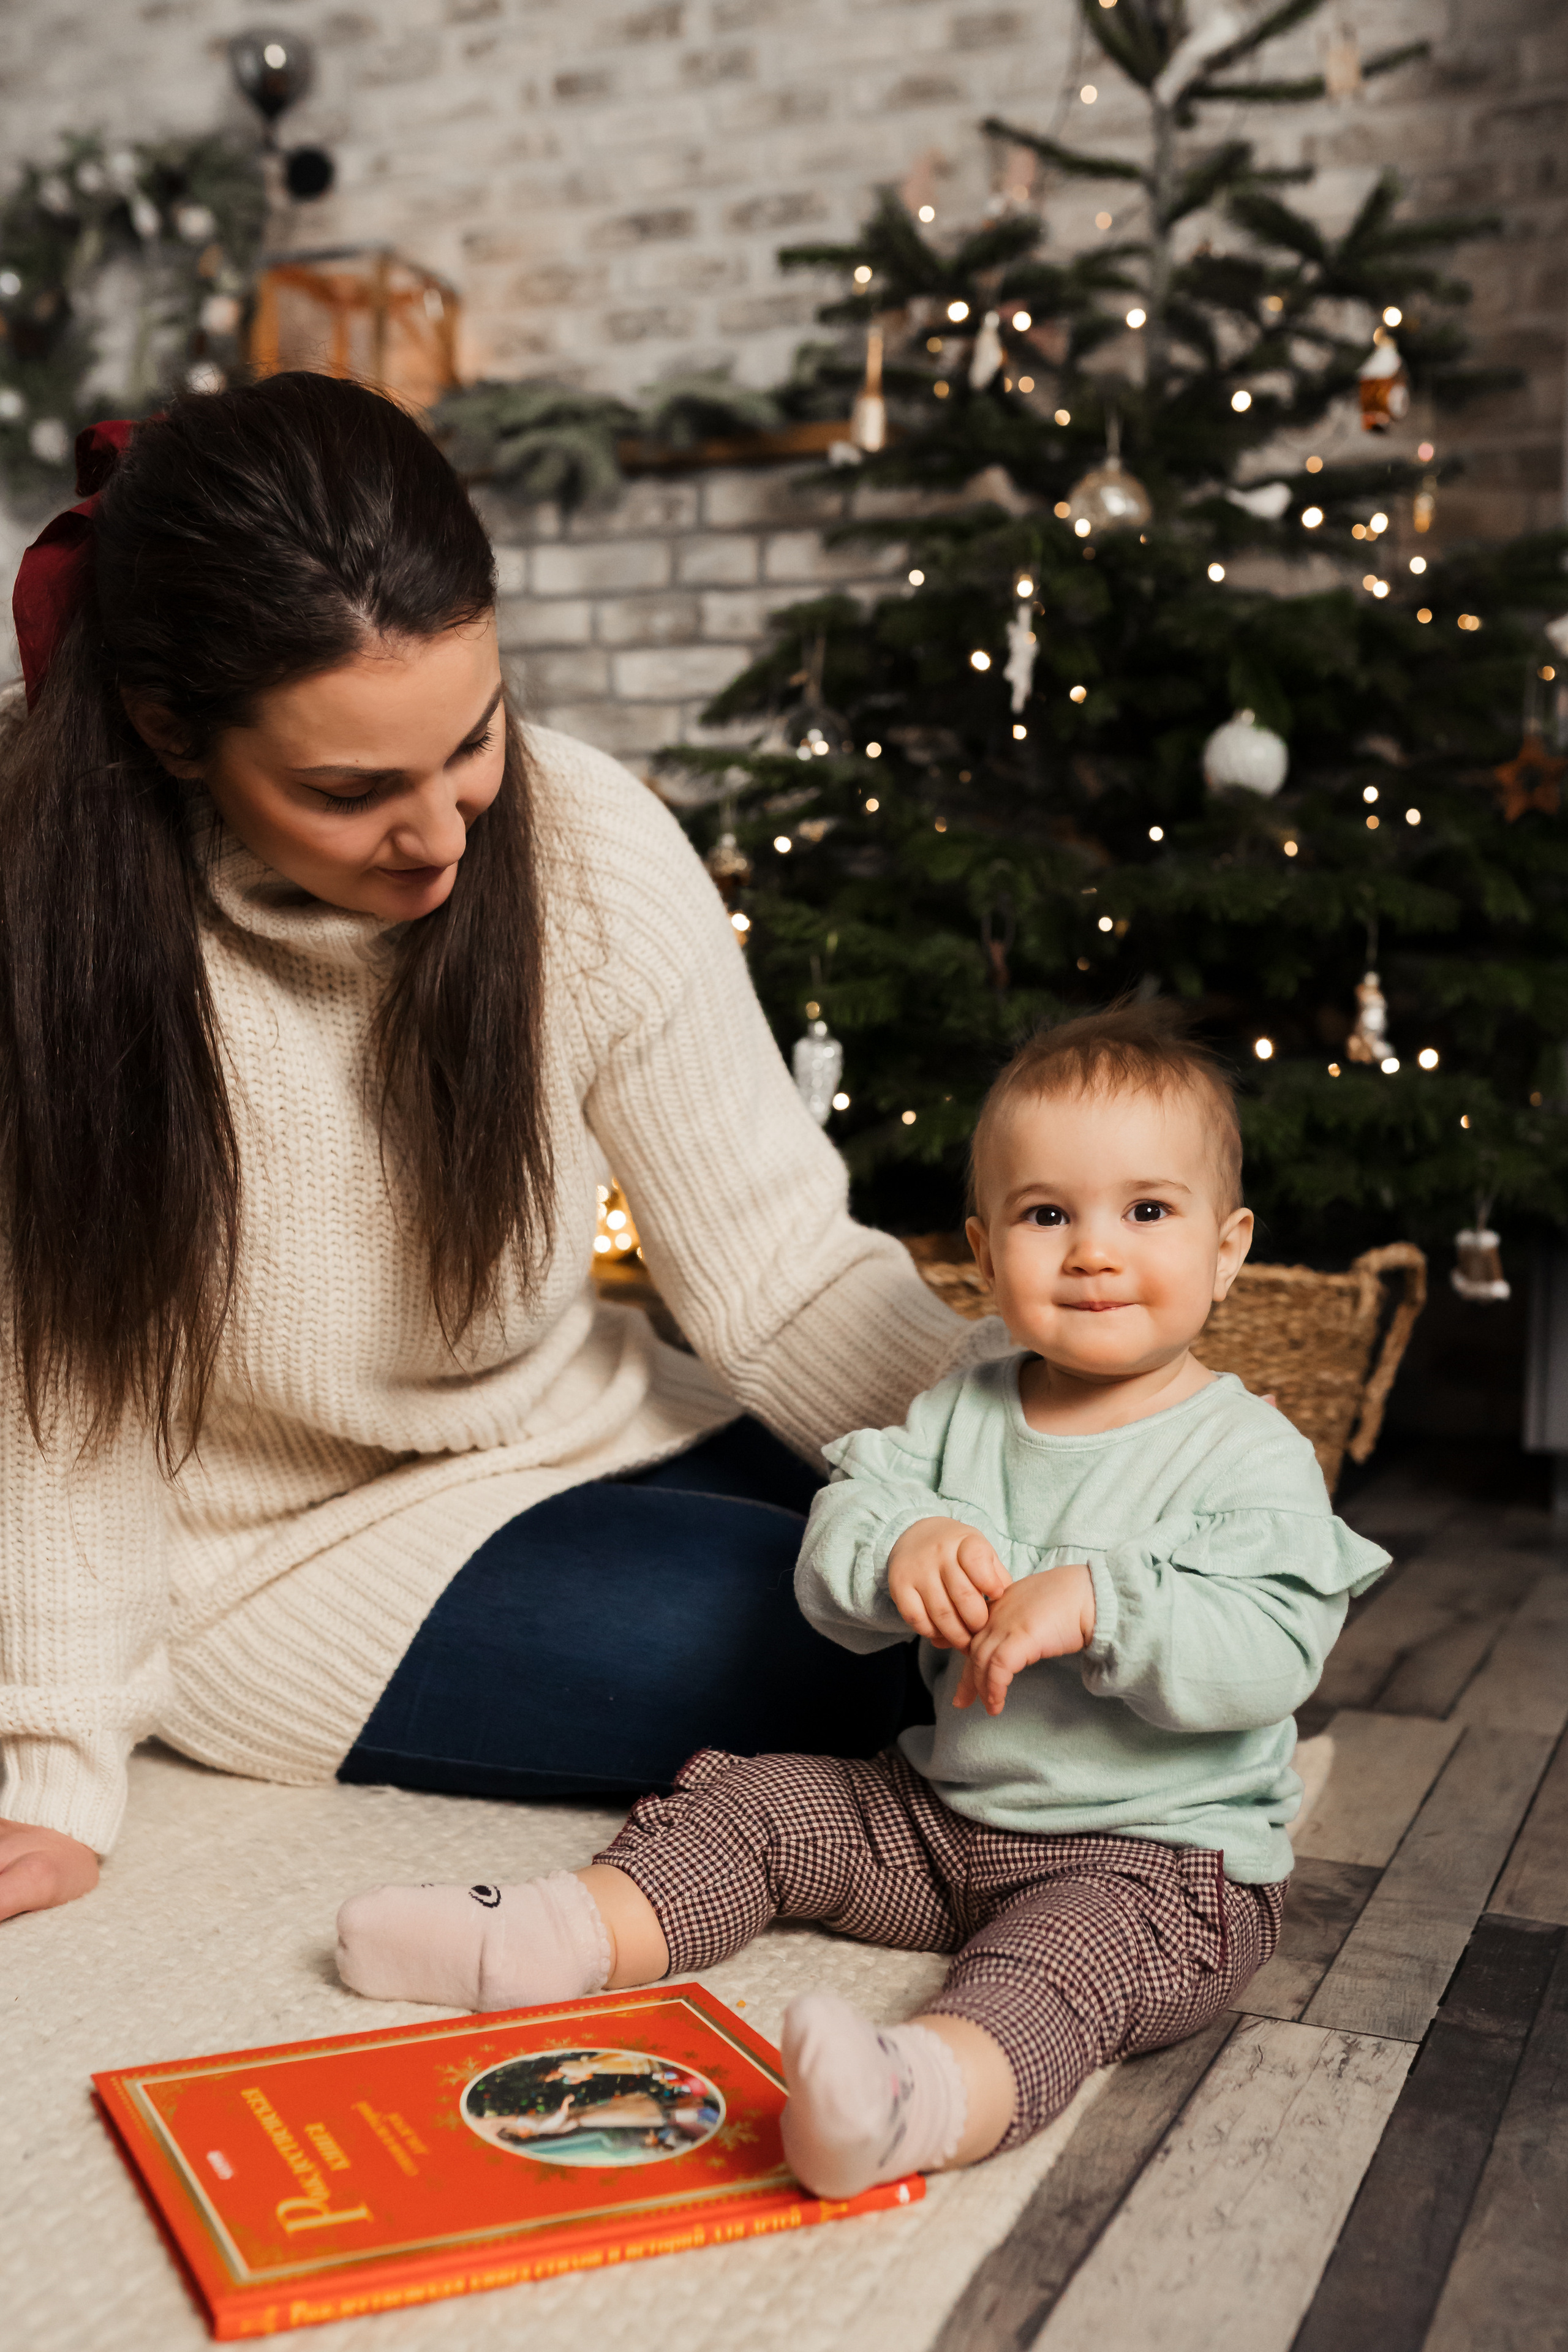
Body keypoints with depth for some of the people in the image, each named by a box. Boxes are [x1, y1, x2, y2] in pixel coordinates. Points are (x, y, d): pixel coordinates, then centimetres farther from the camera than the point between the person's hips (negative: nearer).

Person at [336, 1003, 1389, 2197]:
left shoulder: (1253, 1457, -10)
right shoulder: (959, 1413, 4)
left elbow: (1272, 1653, -23)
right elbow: (827, 1573, -2)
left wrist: (1098, 1603, -35)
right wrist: (899, 1547, -25)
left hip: (1161, 1852, -6)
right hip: (946, 1804, 7)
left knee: (1073, 1950, -36)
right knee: (751, 1802, -1)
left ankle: (935, 2091, -62)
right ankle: (566, 1930, -11)